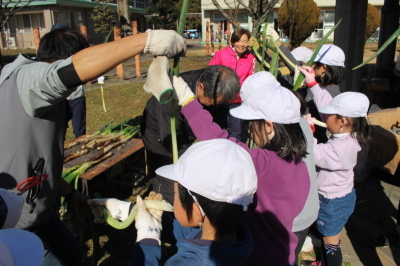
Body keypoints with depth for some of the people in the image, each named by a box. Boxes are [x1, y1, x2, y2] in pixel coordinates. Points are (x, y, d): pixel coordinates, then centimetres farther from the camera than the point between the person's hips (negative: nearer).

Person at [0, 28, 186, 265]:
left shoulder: (42, 98, 11)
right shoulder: (27, 78, -20)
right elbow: (75, 68, -43)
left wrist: (71, 194, 24)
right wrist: (146, 40, -43)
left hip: (36, 211, 10)